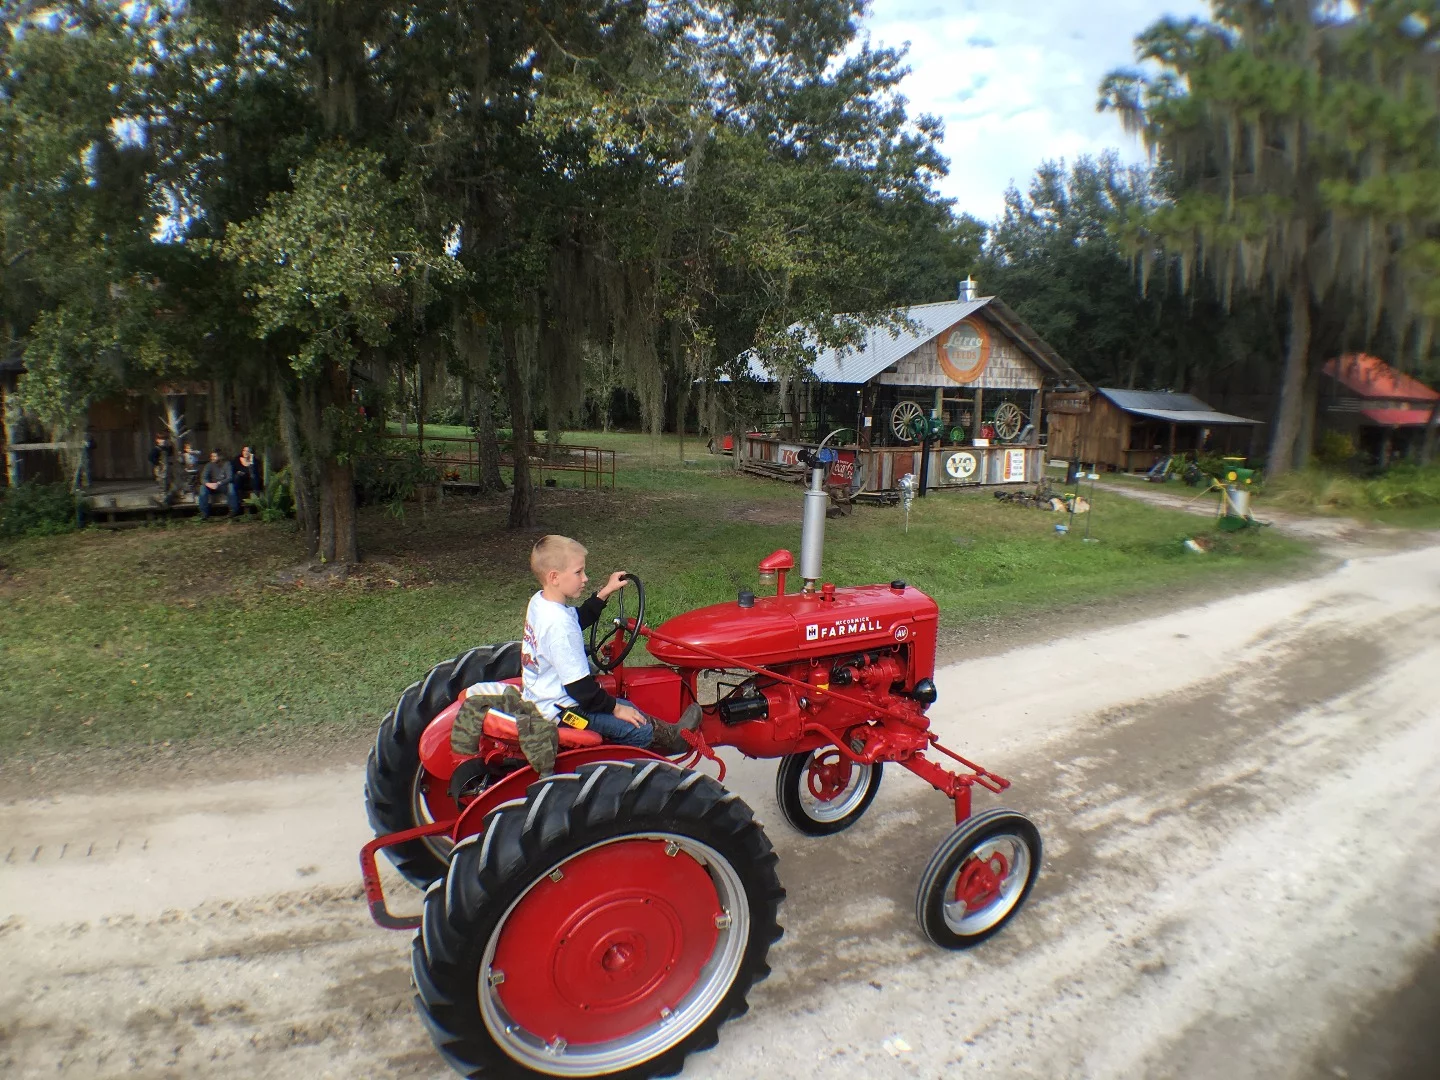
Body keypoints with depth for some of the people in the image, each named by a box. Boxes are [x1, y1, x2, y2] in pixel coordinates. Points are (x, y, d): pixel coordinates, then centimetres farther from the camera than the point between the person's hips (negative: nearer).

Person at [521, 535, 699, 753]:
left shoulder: (539, 601, -1)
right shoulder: (559, 625, -31)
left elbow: (579, 620, 19)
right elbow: (579, 686, -27)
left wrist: (606, 592, 12)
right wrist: (615, 708, -13)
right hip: (559, 712, -10)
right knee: (639, 728, -5)